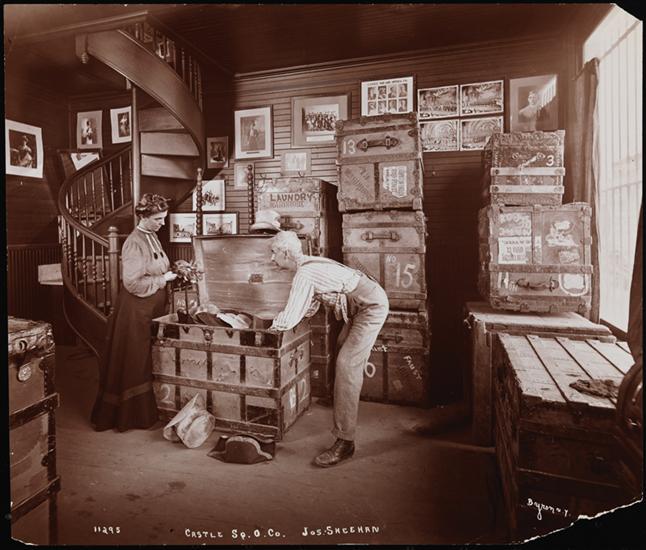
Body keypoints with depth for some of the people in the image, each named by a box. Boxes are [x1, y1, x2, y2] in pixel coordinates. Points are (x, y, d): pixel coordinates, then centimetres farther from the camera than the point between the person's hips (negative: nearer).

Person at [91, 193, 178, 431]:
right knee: (131, 363, 4)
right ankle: (126, 415, 20)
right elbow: (132, 283, -24)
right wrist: (163, 278, -17)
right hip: (135, 311, -9)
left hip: (152, 308, 9)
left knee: (144, 362, 17)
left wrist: (172, 271, 3)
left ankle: (144, 411, 32)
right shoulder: (134, 243, -19)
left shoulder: (152, 237, 9)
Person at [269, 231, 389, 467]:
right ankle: (346, 402, 52)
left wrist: (270, 327, -4)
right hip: (363, 304, 10)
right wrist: (284, 318, 9)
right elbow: (310, 308, 17)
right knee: (344, 349, 27)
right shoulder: (309, 265, 8)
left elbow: (288, 320, -22)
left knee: (346, 365, -14)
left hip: (372, 306, -10)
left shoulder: (304, 274, -22)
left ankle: (345, 441, -10)